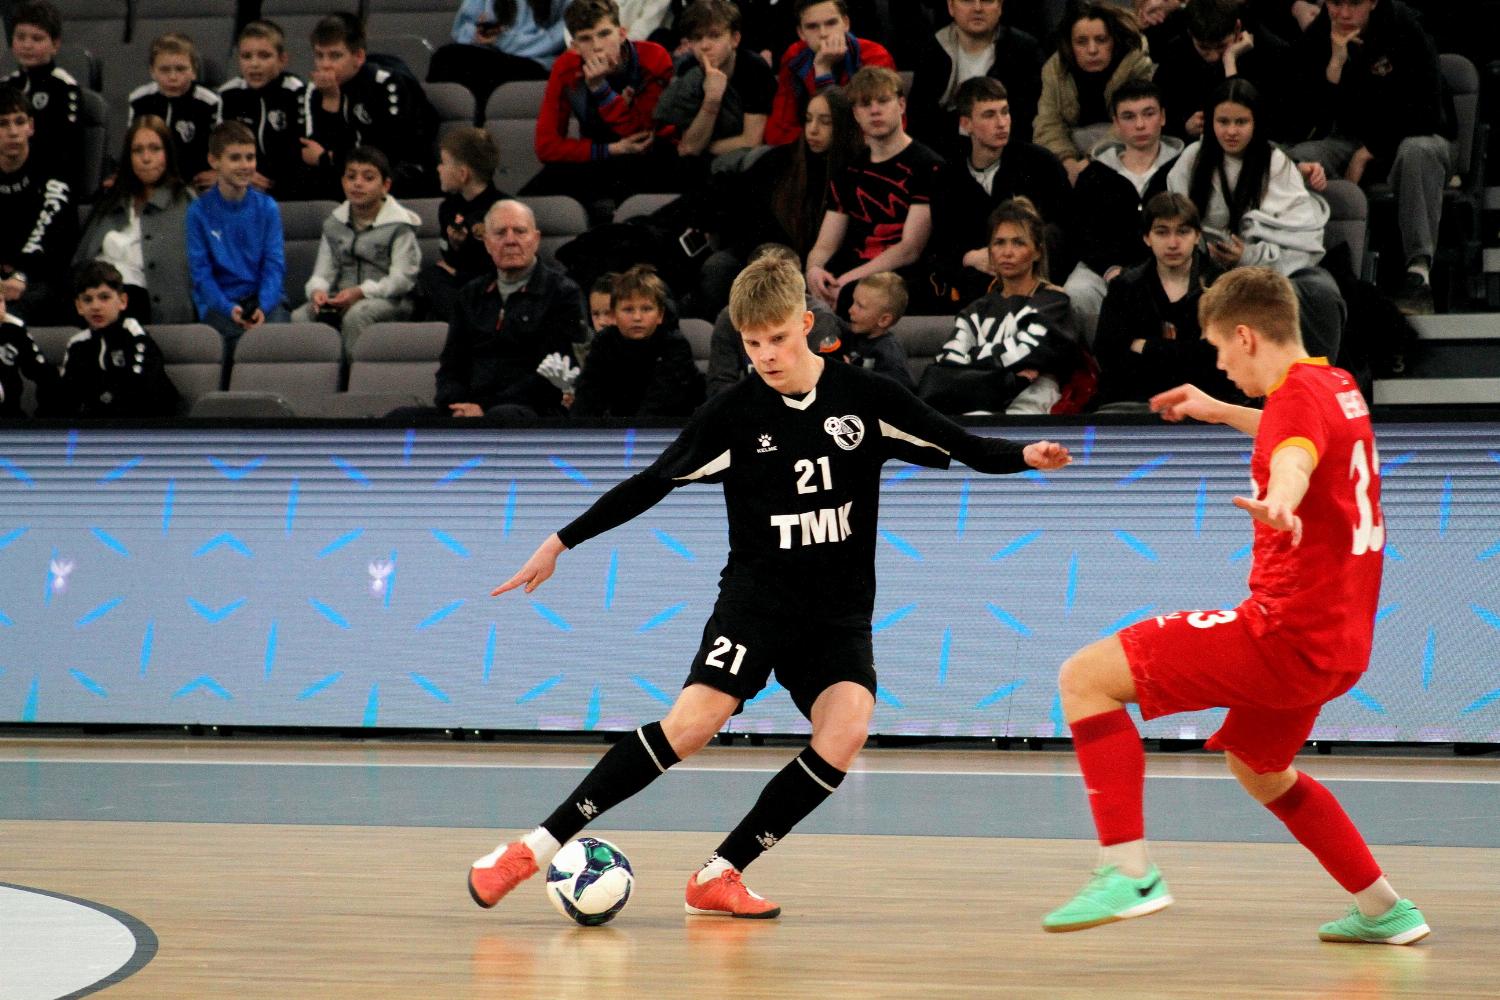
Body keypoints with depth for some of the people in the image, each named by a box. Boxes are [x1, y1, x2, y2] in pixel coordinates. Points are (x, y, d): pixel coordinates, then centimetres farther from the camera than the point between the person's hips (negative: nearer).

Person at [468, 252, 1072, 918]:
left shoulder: (867, 398, -1)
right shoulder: (731, 413, -3)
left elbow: (960, 446, 3)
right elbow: (653, 483, 4)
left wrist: (1024, 456, -16)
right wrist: (561, 543, 2)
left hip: (841, 611, 2)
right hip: (757, 596, -2)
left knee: (847, 731, -23)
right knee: (692, 723, -21)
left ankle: (721, 875, -15)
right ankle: (537, 845, -16)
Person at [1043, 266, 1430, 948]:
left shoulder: (1298, 393, -15)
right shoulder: (1337, 387, 14)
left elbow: (1294, 459, -41)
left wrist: (1279, 505, -62)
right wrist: (1221, 412, 49)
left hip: (1285, 632, -10)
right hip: (1342, 643, 10)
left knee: (1085, 677, -14)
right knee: (1257, 769, 34)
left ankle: (1130, 871, -22)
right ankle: (1384, 912, 38)